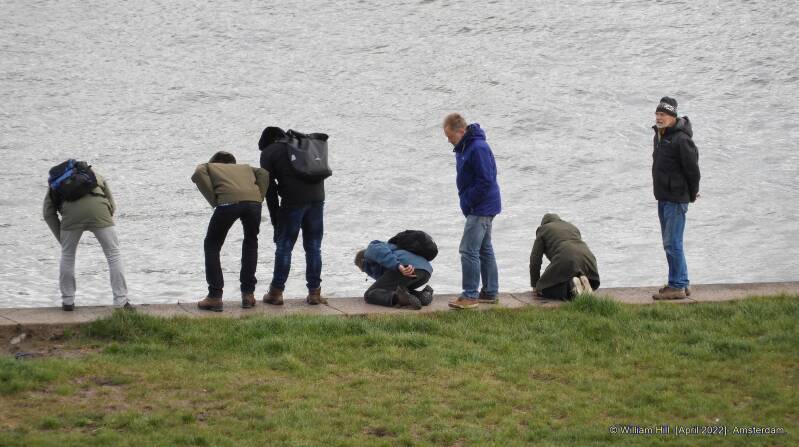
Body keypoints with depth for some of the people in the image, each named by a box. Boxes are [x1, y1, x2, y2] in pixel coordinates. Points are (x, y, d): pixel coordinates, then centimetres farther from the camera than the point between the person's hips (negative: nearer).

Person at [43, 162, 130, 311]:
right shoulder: (97, 177, 38)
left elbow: (48, 214, 22)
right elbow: (112, 206, 29)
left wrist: (61, 238, 26)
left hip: (71, 211, 0)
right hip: (98, 208, 0)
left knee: (67, 255, 22)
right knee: (114, 255, 11)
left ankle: (68, 301, 26)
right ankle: (121, 301, 6)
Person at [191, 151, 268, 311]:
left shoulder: (208, 167, 33)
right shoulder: (245, 168, 40)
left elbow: (198, 174, 8)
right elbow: (263, 173, 18)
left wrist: (213, 200, 8)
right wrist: (260, 197, 15)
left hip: (228, 201, -3)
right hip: (253, 201, 3)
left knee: (212, 245, 16)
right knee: (251, 242, 28)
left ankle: (215, 297, 9)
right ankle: (248, 294, 25)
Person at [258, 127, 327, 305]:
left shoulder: (268, 153, 11)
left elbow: (270, 188, 6)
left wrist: (275, 217, 10)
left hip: (293, 200, -4)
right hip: (317, 196, 4)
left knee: (284, 247, 4)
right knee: (314, 247, 10)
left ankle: (276, 292, 6)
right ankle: (314, 292, 10)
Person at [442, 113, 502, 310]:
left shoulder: (478, 148, -22)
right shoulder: (463, 147, 11)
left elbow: (486, 180, -24)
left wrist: (468, 203, -17)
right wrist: (467, 203, 12)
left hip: (480, 209, -11)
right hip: (483, 208, 11)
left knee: (468, 250, -11)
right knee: (484, 250, 15)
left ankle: (470, 296, -9)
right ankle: (490, 293, 22)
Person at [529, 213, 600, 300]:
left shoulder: (543, 230, 20)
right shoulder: (573, 228, 34)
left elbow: (535, 259, 16)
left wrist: (535, 285, 24)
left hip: (565, 261, -5)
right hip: (587, 259, 5)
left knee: (543, 290, 5)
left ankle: (569, 285, -18)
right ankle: (582, 282, -3)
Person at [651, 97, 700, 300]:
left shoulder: (681, 139, -19)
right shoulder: (659, 136, 12)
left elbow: (692, 169, -16)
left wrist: (692, 194, -5)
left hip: (676, 199, -10)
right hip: (663, 198, 10)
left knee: (673, 243, -9)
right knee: (670, 243, 15)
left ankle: (677, 286, -6)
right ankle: (682, 283, 22)